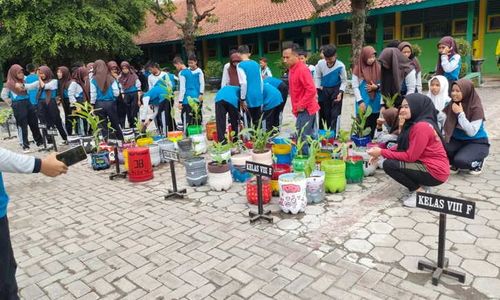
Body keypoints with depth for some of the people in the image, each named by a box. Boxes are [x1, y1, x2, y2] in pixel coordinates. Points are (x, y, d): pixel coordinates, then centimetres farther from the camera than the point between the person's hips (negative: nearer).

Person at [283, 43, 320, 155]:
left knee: (303, 138, -6)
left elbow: (311, 90, -25)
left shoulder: (302, 69, -18)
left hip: (305, 109, -9)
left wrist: (301, 105, -19)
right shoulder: (292, 69, 11)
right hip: (303, 108, 9)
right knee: (309, 136, 16)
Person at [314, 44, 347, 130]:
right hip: (324, 90, 3)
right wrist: (317, 90, -3)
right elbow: (317, 77, 2)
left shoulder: (340, 66, -18)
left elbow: (344, 81, -8)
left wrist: (340, 93, -19)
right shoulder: (320, 63, -12)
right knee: (325, 112, 10)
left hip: (336, 89, -3)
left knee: (335, 113, -6)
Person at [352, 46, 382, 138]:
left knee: (373, 127, 10)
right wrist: (360, 101, -12)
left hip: (375, 103, 4)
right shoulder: (358, 69, -5)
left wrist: (376, 87, -10)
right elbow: (355, 87, -5)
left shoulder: (378, 68, 5)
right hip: (363, 103, -3)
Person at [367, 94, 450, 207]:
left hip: (435, 172, -10)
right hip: (427, 165, 10)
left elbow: (410, 156, -21)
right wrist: (382, 152, -2)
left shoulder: (421, 126, -21)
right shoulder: (415, 123, 10)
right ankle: (421, 185, 11)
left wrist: (382, 152, -17)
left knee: (389, 164, -17)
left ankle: (419, 191, -4)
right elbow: (402, 146, 10)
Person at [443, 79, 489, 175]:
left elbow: (471, 132, -27)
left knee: (460, 161, -32)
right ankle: (454, 164, 7)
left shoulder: (476, 108, -19)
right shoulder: (451, 104, -4)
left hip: (477, 142, -4)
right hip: (457, 140, 5)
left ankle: (478, 162, 5)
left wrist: (460, 114, -29)